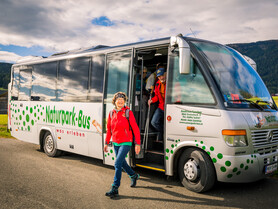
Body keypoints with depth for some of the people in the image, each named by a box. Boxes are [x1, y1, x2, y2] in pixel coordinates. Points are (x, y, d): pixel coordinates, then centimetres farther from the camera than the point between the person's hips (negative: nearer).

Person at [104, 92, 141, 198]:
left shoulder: (128, 112, -11)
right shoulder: (112, 113, 3)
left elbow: (135, 129, -10)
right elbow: (109, 129, 12)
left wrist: (137, 143, -12)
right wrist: (106, 143, 11)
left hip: (126, 143, -6)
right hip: (116, 143, 6)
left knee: (118, 163, -15)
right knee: (122, 163, 20)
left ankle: (115, 189, -8)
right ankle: (134, 176, 47)